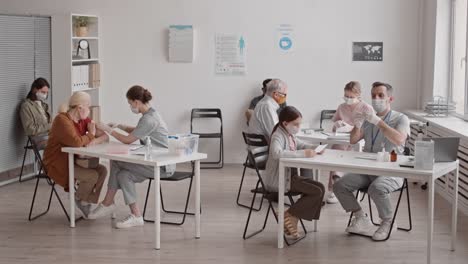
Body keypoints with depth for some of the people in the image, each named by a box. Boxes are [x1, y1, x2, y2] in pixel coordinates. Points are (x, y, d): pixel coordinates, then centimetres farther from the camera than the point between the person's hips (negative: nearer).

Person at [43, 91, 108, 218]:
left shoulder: (83, 120, 4)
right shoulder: (62, 120, -21)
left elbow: (104, 135, 2)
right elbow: (76, 142, -34)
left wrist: (95, 141, -21)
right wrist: (91, 135, -15)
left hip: (74, 161, 8)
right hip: (58, 164, -8)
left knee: (102, 170, -7)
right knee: (92, 175, -22)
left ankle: (87, 202, 4)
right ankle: (79, 199, 7)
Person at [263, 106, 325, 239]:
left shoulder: (290, 135, 10)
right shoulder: (278, 136, -17)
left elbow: (301, 145, 29)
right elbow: (276, 153, -38)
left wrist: (314, 148, 6)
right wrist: (303, 153, -36)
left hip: (290, 175, 9)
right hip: (278, 179, -9)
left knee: (320, 187, 1)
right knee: (316, 192, -14)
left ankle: (293, 218, 5)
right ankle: (289, 216, -2)